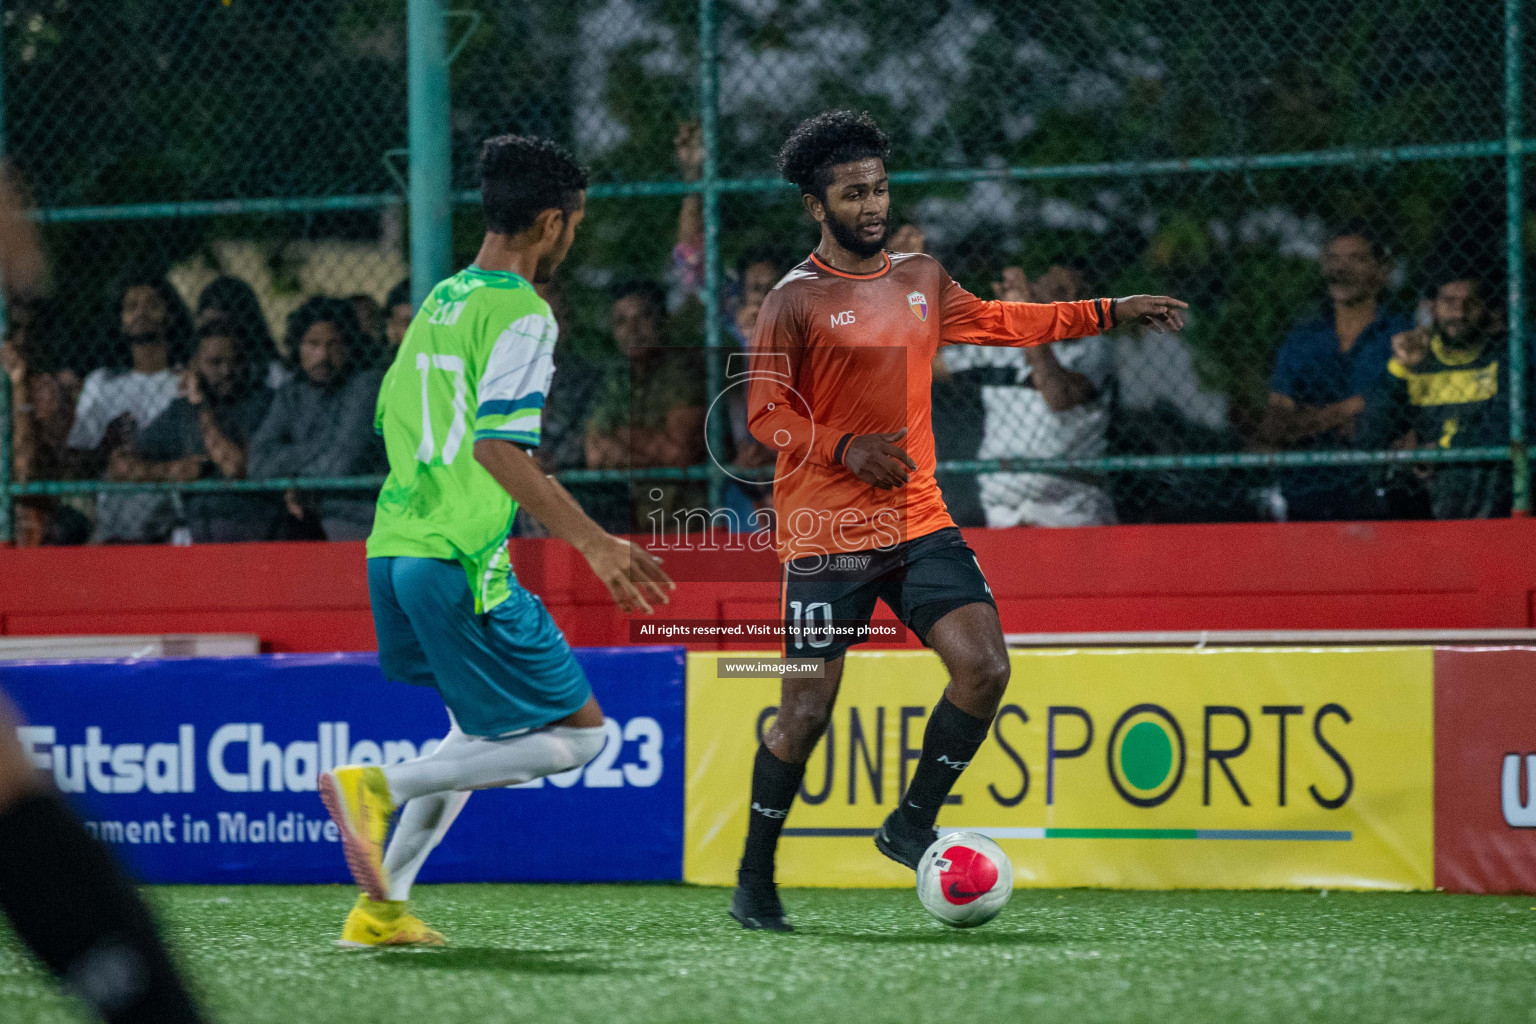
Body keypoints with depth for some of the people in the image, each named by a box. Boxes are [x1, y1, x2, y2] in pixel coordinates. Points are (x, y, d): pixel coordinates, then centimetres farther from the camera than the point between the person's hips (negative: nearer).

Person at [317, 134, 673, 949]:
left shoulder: (437, 302, 17)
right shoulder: (522, 314, -9)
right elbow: (499, 446, -21)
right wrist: (593, 542, -19)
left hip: (392, 549, 9)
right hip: (461, 563, -9)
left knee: (483, 734, 24)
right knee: (577, 734, 0)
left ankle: (381, 906, 14)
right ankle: (380, 787, -12)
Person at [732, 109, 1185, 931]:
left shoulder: (921, 279, 12)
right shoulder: (796, 300, -6)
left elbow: (998, 321, 27)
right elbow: (764, 411, -8)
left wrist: (1111, 313, 25)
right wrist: (845, 449, -23)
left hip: (918, 522, 5)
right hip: (825, 531, -5)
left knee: (984, 667, -12)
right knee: (806, 711, -4)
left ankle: (910, 825, 7)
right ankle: (754, 880, 13)